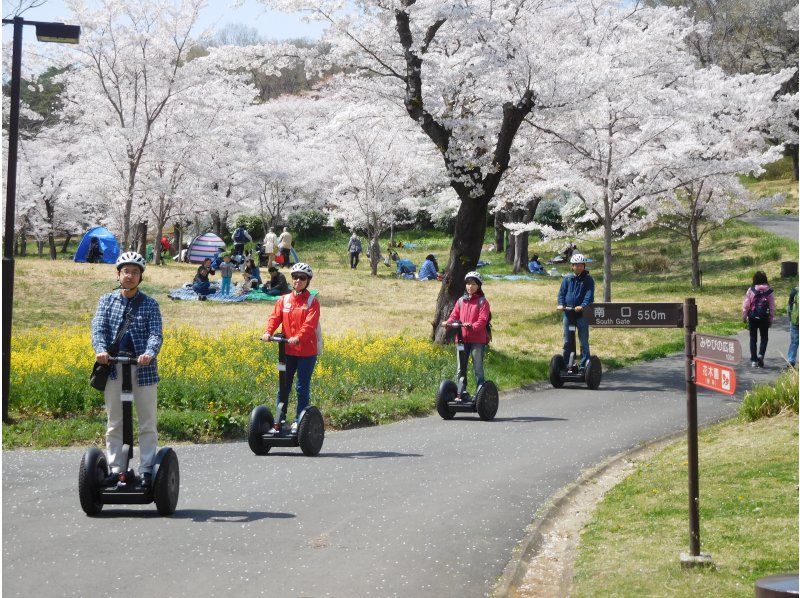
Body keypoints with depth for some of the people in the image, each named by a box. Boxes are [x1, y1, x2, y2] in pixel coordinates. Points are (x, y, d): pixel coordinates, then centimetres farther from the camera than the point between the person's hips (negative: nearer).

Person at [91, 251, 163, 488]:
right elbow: (98, 328, -2)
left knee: (147, 423, 2)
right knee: (114, 424, 6)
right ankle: (115, 469, 11)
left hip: (143, 369, -1)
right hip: (114, 370, 2)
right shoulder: (107, 300, 9)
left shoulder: (150, 304, 4)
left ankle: (147, 470, 7)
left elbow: (155, 333, -7)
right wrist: (101, 350, -23)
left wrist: (149, 353, -28)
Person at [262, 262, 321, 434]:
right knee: (283, 387, 5)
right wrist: (268, 332, -21)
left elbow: (310, 324, -15)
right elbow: (275, 317, 0)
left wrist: (298, 337, -32)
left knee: (302, 388, 0)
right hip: (287, 351, 4)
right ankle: (278, 422, 10)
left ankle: (299, 422, 9)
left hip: (306, 351, -4)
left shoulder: (312, 302, -2)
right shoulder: (284, 300, 10)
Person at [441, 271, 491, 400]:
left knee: (478, 369, -1)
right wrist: (448, 323, -13)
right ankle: (460, 394, 12)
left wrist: (473, 327, -30)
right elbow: (454, 315, 9)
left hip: (478, 340, -5)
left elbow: (482, 320, -12)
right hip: (462, 339, 5)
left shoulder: (482, 302, -2)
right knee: (461, 368, 7)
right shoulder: (461, 301, 14)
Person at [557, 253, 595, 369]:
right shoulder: (567, 279, 10)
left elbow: (589, 295, -10)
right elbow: (562, 292, 9)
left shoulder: (588, 280, 1)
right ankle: (566, 364, 15)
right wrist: (561, 304, -11)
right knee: (567, 341, 8)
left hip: (582, 314, -3)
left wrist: (582, 306, -27)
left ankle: (584, 365, 5)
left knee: (584, 342, 0)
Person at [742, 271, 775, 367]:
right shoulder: (769, 291, -3)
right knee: (764, 338, 15)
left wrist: (744, 317, 8)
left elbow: (745, 305, -3)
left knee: (753, 339, 8)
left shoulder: (751, 290, -6)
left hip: (752, 317, 0)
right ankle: (761, 354, -7)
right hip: (764, 318, 0)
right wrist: (771, 319, 9)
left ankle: (754, 360, 8)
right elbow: (772, 306, 0)